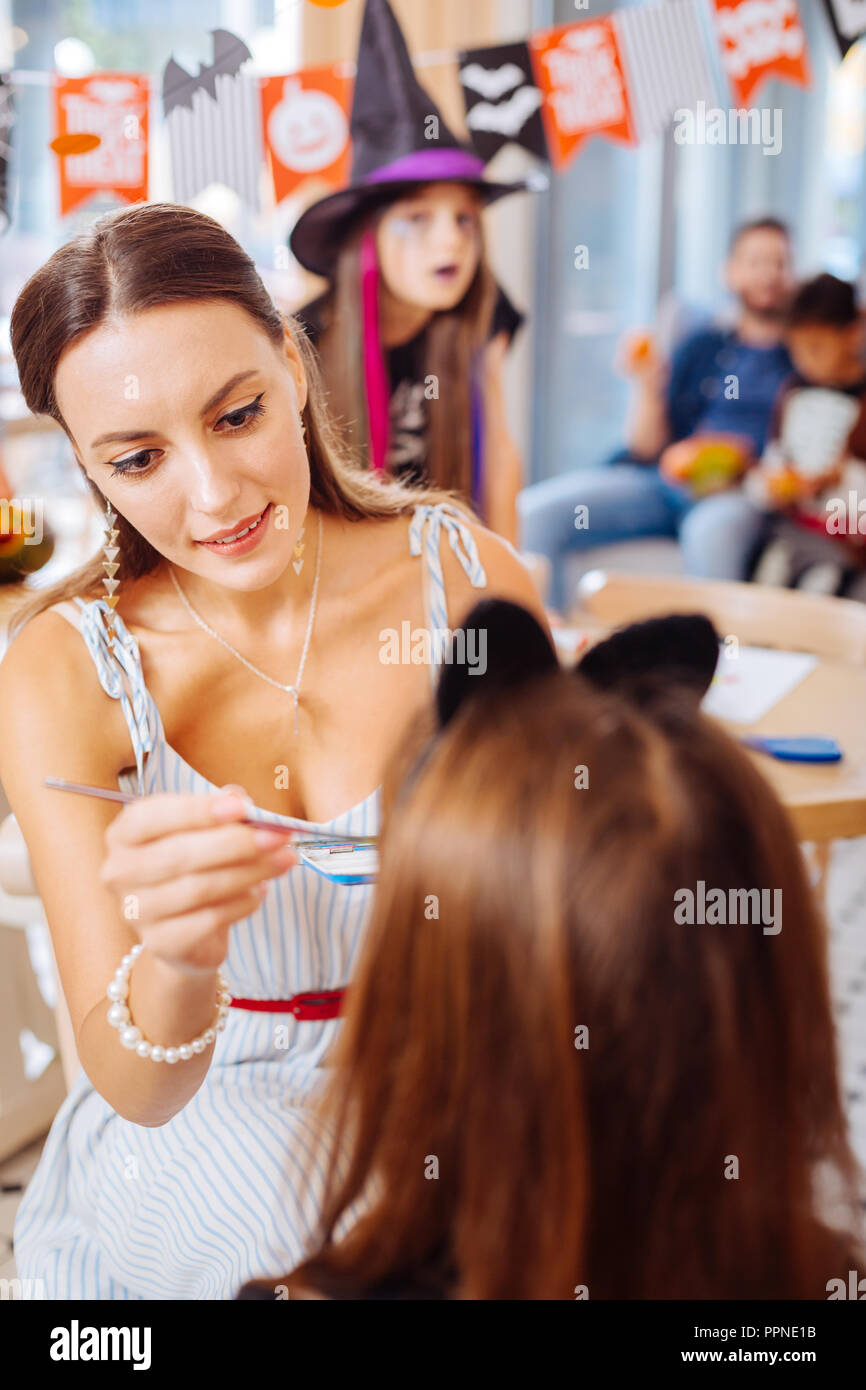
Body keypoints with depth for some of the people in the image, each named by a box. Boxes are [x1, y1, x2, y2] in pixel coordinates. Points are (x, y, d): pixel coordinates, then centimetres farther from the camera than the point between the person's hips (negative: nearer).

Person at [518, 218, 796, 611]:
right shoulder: (703, 347, 20)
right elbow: (650, 449, 14)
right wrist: (650, 389, -3)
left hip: (746, 494, -4)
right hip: (663, 482, 4)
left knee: (711, 529, -41)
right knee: (534, 511, -15)